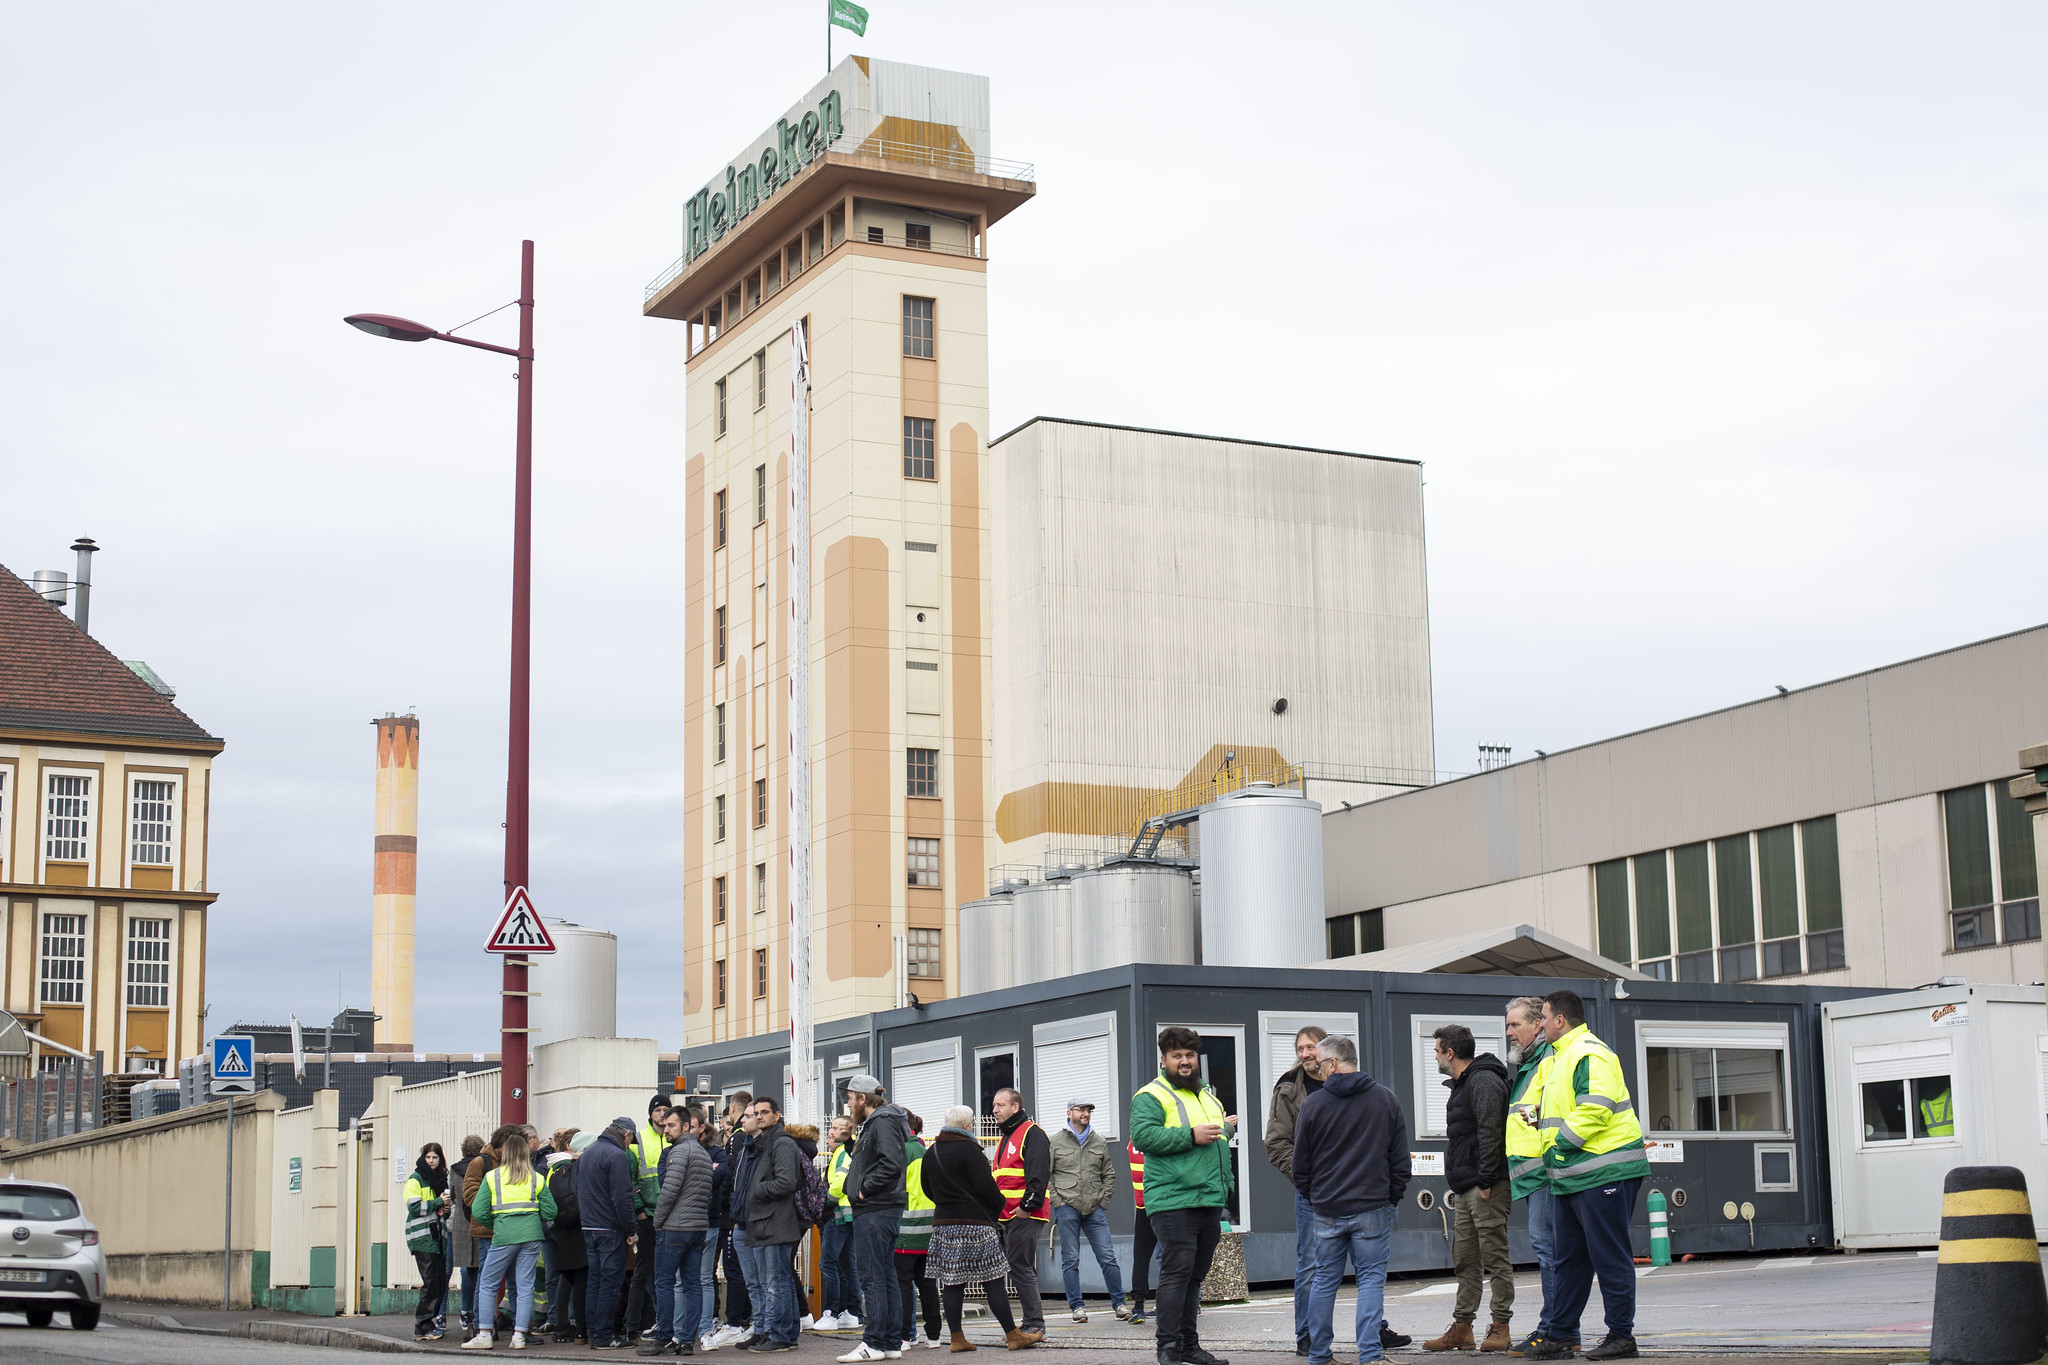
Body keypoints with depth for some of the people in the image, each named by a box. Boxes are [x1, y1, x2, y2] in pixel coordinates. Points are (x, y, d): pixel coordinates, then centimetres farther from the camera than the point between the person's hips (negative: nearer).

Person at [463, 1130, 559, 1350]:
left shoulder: (492, 1177, 1)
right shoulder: (537, 1179, 6)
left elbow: (478, 1211, -2)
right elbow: (550, 1211, 5)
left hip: (504, 1235, -2)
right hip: (531, 1234, 2)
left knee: (488, 1285, 8)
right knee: (525, 1286, 6)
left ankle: (485, 1335, 4)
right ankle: (519, 1336, 2)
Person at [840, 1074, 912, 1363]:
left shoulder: (883, 1123, -12)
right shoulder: (875, 1123, 20)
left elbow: (891, 1165, -26)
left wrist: (864, 1190, -17)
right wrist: (859, 1189, 13)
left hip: (875, 1211, -11)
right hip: (876, 1210, 11)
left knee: (872, 1276, -9)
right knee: (885, 1276, 12)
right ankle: (892, 1341, 15)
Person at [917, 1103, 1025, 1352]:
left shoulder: (930, 1152, 12)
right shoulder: (968, 1149, -10)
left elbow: (927, 1189, 20)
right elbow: (985, 1185, -14)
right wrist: (999, 1206, 3)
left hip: (943, 1222, 7)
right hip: (975, 1223, -7)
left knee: (951, 1282, 6)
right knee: (993, 1280, -4)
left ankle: (956, 1338, 5)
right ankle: (1012, 1335, -2)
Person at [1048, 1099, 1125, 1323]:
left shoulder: (1100, 1142, 13)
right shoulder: (1055, 1141, 3)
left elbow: (1109, 1175, 19)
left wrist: (1103, 1200, 8)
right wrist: (1056, 1200, -6)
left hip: (1095, 1209, 2)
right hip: (1067, 1207, -2)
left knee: (1108, 1257, 0)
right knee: (1070, 1260, 1)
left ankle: (1118, 1302, 8)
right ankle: (1077, 1306, 7)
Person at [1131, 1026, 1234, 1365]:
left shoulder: (1208, 1096, 23)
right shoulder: (1151, 1096, -4)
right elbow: (1142, 1135, -20)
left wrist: (1225, 1129, 17)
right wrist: (1190, 1136, -21)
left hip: (1209, 1203, 8)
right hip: (1173, 1202, -8)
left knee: (1195, 1275, 11)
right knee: (1176, 1273, -12)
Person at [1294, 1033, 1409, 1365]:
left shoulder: (1313, 1104, -2)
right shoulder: (1386, 1100, 2)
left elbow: (1301, 1165, 4)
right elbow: (1400, 1160, 5)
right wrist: (1392, 1198, 14)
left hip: (1327, 1212, 1)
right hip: (1373, 1209, 0)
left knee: (1325, 1281, 9)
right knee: (1371, 1279, 0)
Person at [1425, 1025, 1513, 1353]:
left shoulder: (1483, 1081, -12)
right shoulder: (1462, 1084, 21)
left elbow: (1490, 1134, -20)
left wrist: (1485, 1182, -22)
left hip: (1487, 1187, -10)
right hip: (1466, 1189, 10)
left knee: (1494, 1256, -5)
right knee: (1465, 1259, 10)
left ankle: (1501, 1328, -2)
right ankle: (1462, 1329, 13)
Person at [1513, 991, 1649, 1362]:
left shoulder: (1590, 1054, -13)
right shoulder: (1563, 1056, 20)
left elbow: (1594, 1110, -24)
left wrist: (1559, 1144, -17)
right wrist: (1542, 1119, 12)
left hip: (1604, 1172, -11)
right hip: (1570, 1177, 11)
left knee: (1610, 1256, -4)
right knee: (1568, 1257, 12)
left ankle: (1621, 1335, 1)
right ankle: (1559, 1334, 17)